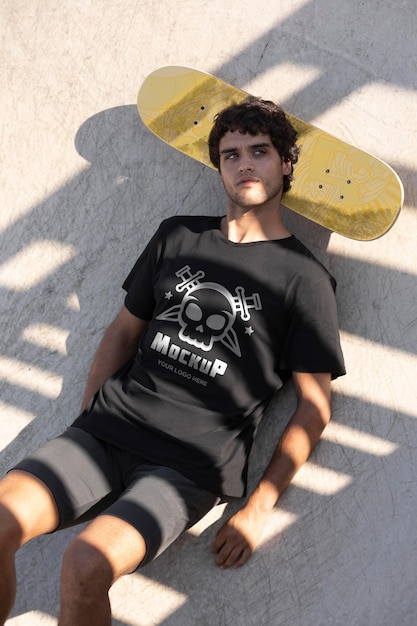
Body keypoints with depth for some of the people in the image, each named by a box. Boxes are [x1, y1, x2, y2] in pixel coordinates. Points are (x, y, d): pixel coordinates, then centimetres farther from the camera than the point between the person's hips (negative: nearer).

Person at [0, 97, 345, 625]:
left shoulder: (304, 279, 0)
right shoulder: (177, 236, 13)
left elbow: (314, 405, 1)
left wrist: (258, 509, -3)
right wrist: (84, 424, 9)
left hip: (192, 465, -4)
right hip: (109, 427, 4)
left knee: (86, 564, -27)